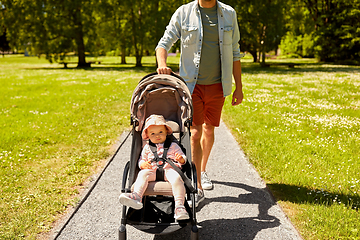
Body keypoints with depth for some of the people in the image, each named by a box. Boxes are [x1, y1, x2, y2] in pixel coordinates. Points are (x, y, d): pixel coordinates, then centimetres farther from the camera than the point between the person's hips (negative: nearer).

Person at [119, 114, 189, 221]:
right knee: (143, 173, -29)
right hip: (152, 171, 2)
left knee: (176, 178, -34)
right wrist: (143, 164, -4)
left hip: (169, 169, -2)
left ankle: (179, 206, -38)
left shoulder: (173, 145, 19)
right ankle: (136, 196, -46)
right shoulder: (147, 148, 23)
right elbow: (141, 159, 22)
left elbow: (183, 158, 16)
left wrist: (181, 159, -10)